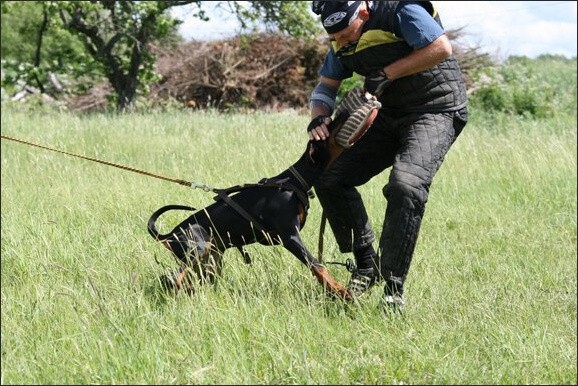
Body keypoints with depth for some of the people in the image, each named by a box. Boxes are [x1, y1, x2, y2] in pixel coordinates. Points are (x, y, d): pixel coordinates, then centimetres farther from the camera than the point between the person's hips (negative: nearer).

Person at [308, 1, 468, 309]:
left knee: (406, 185, -29)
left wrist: (388, 72, -23)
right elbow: (324, 88, 10)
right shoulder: (342, 43, 3)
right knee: (330, 180, -2)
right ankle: (366, 265, 9)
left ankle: (393, 288, -23)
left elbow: (441, 48, -27)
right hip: (389, 115, 8)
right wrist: (319, 117, -12)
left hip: (436, 110, -8)